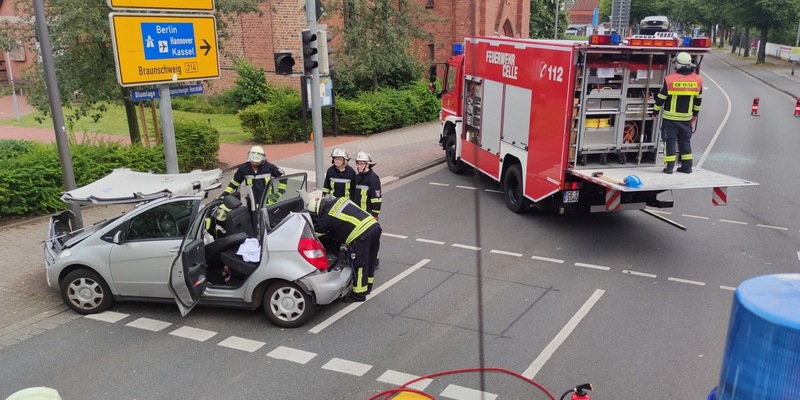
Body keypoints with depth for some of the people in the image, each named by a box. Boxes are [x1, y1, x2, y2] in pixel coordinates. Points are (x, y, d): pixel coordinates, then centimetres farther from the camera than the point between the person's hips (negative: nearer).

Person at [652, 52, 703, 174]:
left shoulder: (670, 79, -14)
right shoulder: (697, 80, 0)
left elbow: (661, 98, -8)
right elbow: (698, 99, 10)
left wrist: (655, 111, 6)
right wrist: (695, 113, 23)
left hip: (670, 117, -4)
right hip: (687, 117, 4)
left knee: (670, 140, 3)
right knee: (685, 141, 15)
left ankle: (669, 166, 2)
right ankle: (687, 166, 19)